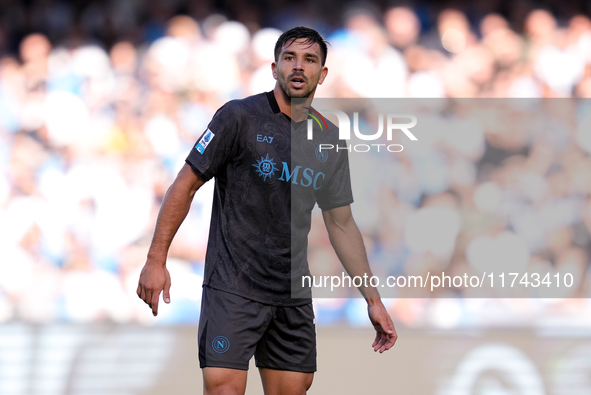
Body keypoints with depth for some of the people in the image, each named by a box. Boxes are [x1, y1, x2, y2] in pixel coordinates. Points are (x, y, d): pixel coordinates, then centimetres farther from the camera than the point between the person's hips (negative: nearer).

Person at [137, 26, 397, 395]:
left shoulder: (331, 141, 9)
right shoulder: (240, 117, -6)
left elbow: (341, 224, 17)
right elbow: (186, 185, -3)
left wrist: (373, 299, 15)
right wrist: (156, 260, -9)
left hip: (293, 294, 5)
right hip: (232, 287, -5)